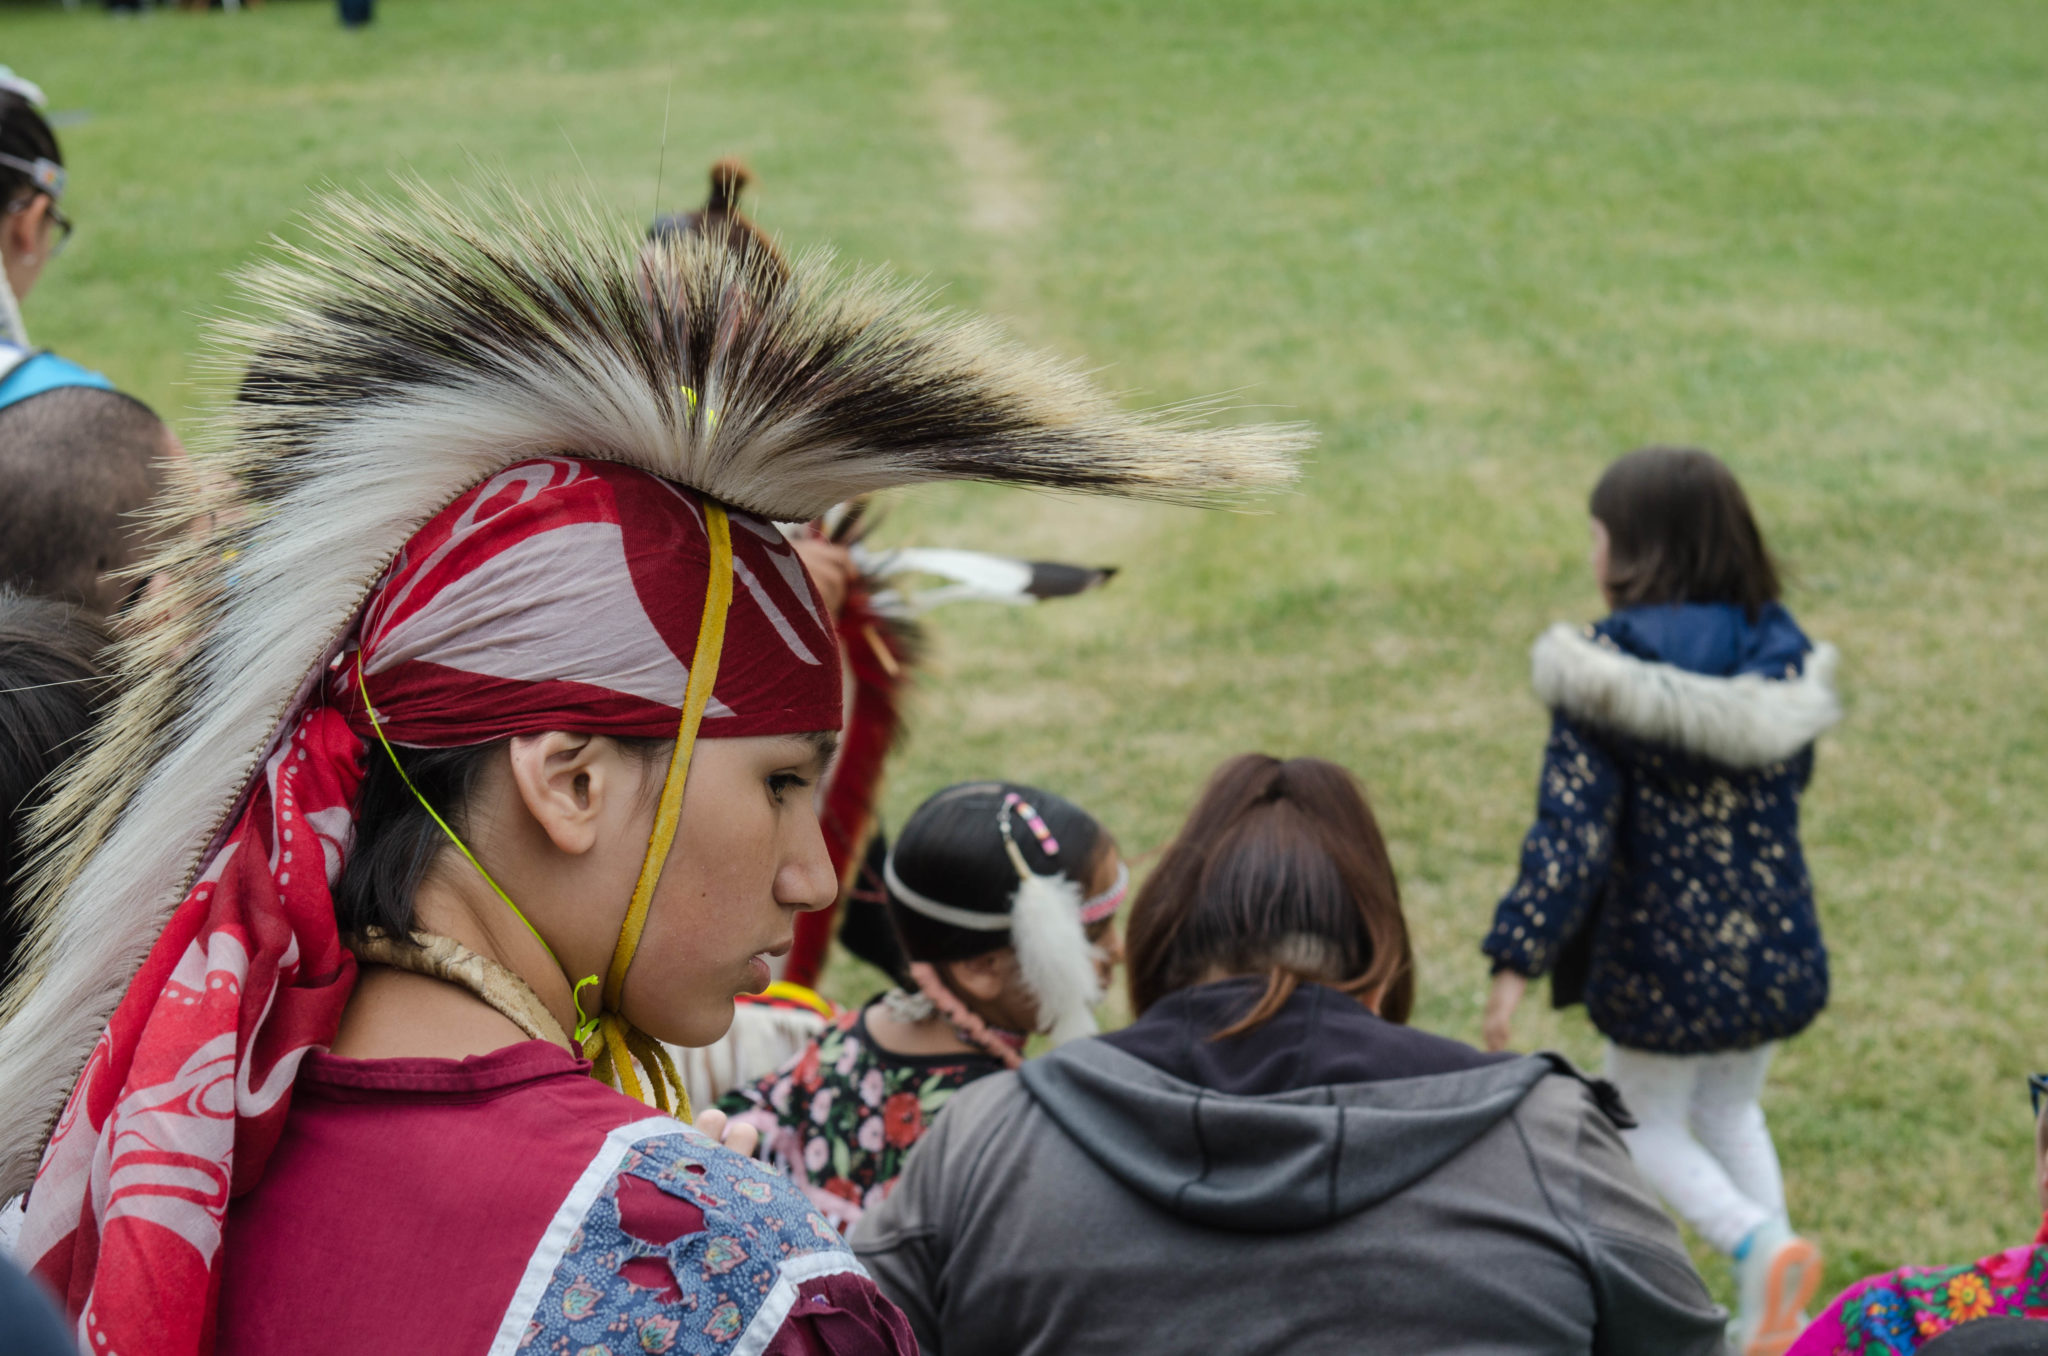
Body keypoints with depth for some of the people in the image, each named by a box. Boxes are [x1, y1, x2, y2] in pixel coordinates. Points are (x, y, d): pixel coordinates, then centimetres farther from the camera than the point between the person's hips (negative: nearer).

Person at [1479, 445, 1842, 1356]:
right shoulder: (1781, 652, -1)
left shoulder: (1605, 673, -17)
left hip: (1665, 955, -5)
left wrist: (1516, 962, -20)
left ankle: (1758, 1244, -9)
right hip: (1775, 947, 5)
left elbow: (1569, 832, -22)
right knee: (1732, 1113, 25)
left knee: (1647, 1124, 16)